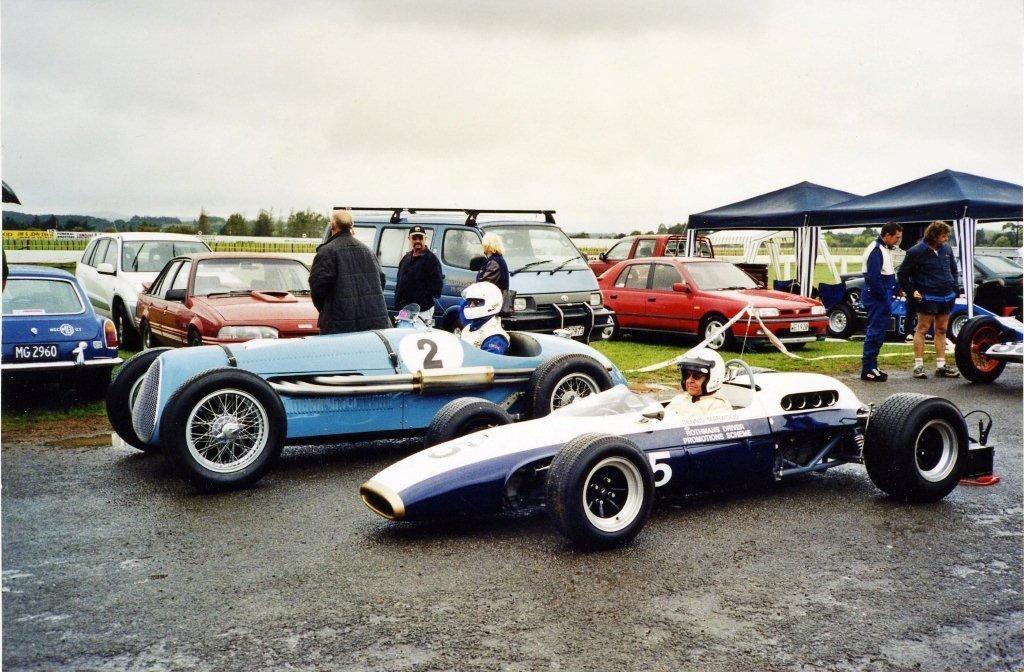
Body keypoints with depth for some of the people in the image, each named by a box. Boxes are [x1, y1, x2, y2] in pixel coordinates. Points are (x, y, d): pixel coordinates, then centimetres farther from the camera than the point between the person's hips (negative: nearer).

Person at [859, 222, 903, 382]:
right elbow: (873, 278, -22)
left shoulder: (885, 249, 17)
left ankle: (871, 366, 21)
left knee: (879, 331, 13)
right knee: (875, 332, -8)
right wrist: (885, 297, -18)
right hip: (876, 298, -10)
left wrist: (896, 289, 9)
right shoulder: (875, 250, -16)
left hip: (883, 298, 10)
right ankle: (867, 370, -5)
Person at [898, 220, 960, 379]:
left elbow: (953, 269, 24)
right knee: (922, 329, -4)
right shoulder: (916, 252, -10)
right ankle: (918, 365, -1)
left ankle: (941, 365, 17)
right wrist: (912, 292, -9)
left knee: (941, 330, 11)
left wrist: (953, 287, 14)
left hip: (946, 298, 7)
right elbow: (902, 274, -3)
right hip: (927, 298, -6)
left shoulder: (946, 249, 9)